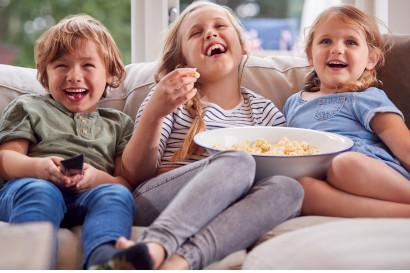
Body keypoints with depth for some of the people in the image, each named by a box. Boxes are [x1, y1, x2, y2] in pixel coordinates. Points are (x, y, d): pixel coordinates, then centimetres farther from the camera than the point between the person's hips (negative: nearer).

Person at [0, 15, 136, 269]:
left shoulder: (119, 123, 28)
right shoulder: (28, 107, 25)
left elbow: (129, 181, 13)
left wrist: (95, 177, -11)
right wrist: (40, 167, -13)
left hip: (89, 195, 1)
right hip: (27, 188, -1)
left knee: (117, 195, -32)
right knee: (40, 191, -36)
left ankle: (104, 258, -60)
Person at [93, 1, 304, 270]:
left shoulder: (266, 112, 21)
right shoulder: (171, 95, 13)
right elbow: (135, 173, 2)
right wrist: (154, 112, -15)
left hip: (218, 216, 2)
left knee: (288, 187, -26)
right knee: (238, 160, -27)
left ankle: (180, 261, -44)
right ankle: (155, 246, -49)